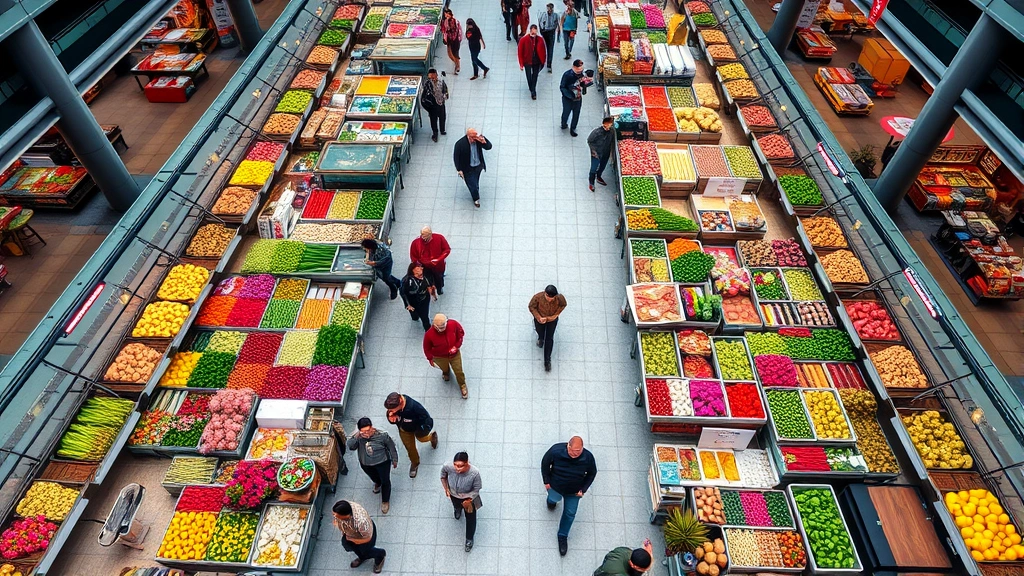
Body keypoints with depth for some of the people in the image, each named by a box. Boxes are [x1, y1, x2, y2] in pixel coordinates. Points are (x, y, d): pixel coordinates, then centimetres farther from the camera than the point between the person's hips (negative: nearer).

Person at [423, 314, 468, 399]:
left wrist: (457, 345, -18)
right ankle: (446, 373, 72)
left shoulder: (453, 324, -31)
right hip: (440, 357, -1)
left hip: (454, 354, 1)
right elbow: (427, 348, -15)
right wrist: (430, 359, -6)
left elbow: (461, 333, -9)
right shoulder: (429, 334, -36)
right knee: (444, 369, 32)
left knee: (459, 371, 19)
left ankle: (463, 386, 50)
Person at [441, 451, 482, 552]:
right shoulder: (448, 466, -38)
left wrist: (469, 500, -32)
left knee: (471, 519, 19)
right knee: (456, 506, 36)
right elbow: (443, 475, -11)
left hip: (469, 497, -2)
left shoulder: (474, 473, -43)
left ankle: (469, 538, 50)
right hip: (454, 495, 2)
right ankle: (458, 508, 74)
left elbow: (476, 489, -23)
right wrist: (446, 488, -11)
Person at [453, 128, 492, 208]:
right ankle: (476, 199, 42)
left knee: (476, 182, 29)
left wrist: (484, 141, -38)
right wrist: (459, 170, -15)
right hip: (468, 169, -4)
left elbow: (489, 147, -16)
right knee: (472, 184, 14)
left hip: (479, 166, 4)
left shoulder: (479, 139, -20)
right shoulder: (460, 144, -29)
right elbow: (456, 157, -17)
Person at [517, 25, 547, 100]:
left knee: (535, 76, 12)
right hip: (527, 62, -2)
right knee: (529, 77, 4)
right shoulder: (523, 40, -15)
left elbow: (544, 51, 3)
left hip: (537, 62, 2)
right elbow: (520, 52, -10)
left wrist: (543, 61, 5)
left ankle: (533, 91, 29)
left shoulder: (540, 40, -9)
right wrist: (521, 64, -10)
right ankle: (532, 91, 28)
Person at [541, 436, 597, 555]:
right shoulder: (556, 450, -36)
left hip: (574, 491, 1)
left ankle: (563, 536, 41)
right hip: (555, 486, -1)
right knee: (553, 499, 27)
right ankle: (552, 500, 66)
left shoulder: (588, 457, -31)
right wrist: (546, 481, -9)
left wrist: (583, 489, -10)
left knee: (570, 513, 15)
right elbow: (545, 463, -14)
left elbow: (592, 473, -9)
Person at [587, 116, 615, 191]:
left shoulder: (611, 131, -14)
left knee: (602, 167, 25)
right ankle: (591, 183, 30)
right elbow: (589, 141, -15)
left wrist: (611, 151, 4)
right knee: (594, 169, 8)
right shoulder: (597, 131, -27)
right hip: (596, 154, -5)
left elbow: (612, 142, 4)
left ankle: (598, 177, 53)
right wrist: (593, 151, -16)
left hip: (606, 154, 5)